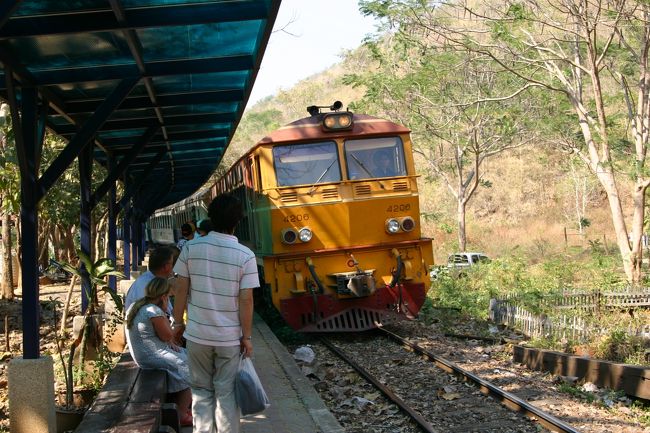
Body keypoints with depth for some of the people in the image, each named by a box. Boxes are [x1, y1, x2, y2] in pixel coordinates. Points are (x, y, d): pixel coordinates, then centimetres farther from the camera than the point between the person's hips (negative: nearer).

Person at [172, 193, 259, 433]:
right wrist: (247, 336, -1)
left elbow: (181, 290, -2)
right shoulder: (245, 255, -11)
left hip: (197, 334, 1)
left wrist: (178, 323, 11)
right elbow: (246, 300, -10)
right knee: (226, 392, 9)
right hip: (229, 336, -1)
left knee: (201, 390, 15)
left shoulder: (191, 248, -6)